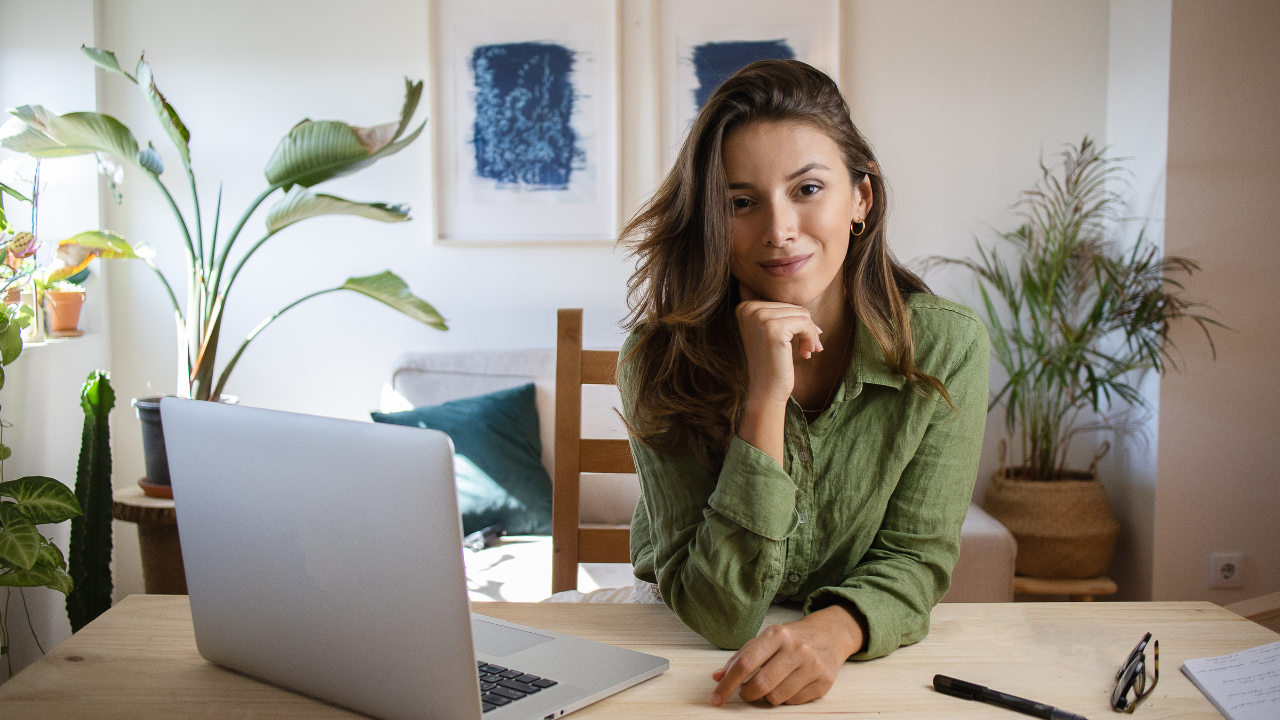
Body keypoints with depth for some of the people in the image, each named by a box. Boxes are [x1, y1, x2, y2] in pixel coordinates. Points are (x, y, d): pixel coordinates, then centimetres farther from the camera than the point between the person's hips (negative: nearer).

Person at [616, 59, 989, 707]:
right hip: (681, 659, -1)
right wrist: (764, 401, -29)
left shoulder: (944, 346, -12)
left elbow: (915, 557, -7)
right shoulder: (661, 359, -17)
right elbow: (718, 616, -19)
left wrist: (835, 629, -29)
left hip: (872, 661, 2)